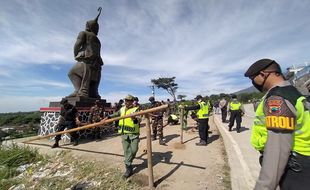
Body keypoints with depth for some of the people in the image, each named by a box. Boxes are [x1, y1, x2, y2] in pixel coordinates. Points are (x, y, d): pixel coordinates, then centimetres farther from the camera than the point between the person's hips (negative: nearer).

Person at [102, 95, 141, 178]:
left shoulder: (135, 109, -10)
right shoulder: (122, 109, 9)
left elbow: (138, 120, -24)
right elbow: (116, 114, 25)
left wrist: (135, 119, -45)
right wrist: (108, 117, 16)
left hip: (134, 133, -4)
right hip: (124, 133, 4)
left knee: (134, 150, 0)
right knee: (126, 151, 8)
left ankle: (129, 162, 29)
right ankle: (129, 168, 21)